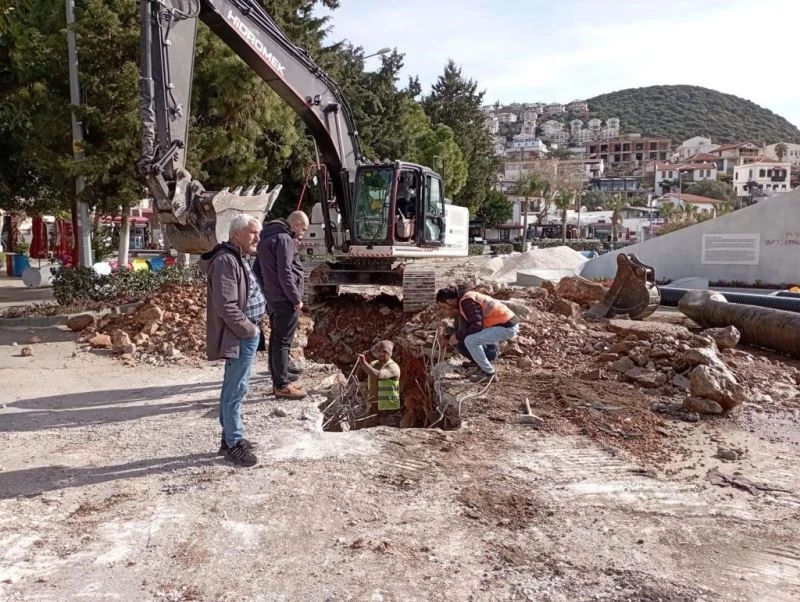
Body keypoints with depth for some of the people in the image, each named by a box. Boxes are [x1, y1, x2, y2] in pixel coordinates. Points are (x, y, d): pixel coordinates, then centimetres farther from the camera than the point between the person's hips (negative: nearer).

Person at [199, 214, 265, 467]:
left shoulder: (238, 258, 15)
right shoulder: (226, 261, -19)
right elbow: (226, 307, -25)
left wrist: (253, 325, 13)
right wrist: (249, 329, -16)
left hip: (247, 333, 11)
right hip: (240, 336, -11)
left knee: (233, 389, 16)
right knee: (235, 390, -2)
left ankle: (230, 438, 26)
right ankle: (235, 444, 7)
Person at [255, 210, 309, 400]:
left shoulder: (266, 237, 15)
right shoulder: (284, 239, -15)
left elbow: (258, 269, 19)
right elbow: (285, 274, -21)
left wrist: (265, 291, 18)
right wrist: (296, 299, -14)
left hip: (272, 298, 9)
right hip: (285, 299, -9)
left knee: (276, 339, 16)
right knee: (283, 341, -5)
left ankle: (279, 376, 26)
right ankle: (282, 385, -1)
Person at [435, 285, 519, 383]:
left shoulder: (467, 301, -18)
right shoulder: (462, 302, 13)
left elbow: (476, 326, -25)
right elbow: (461, 328, 21)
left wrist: (457, 336, -14)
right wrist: (449, 337, 9)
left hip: (507, 327, -11)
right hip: (501, 323, 11)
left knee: (470, 341, -21)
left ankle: (488, 372, -5)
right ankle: (483, 364, 22)